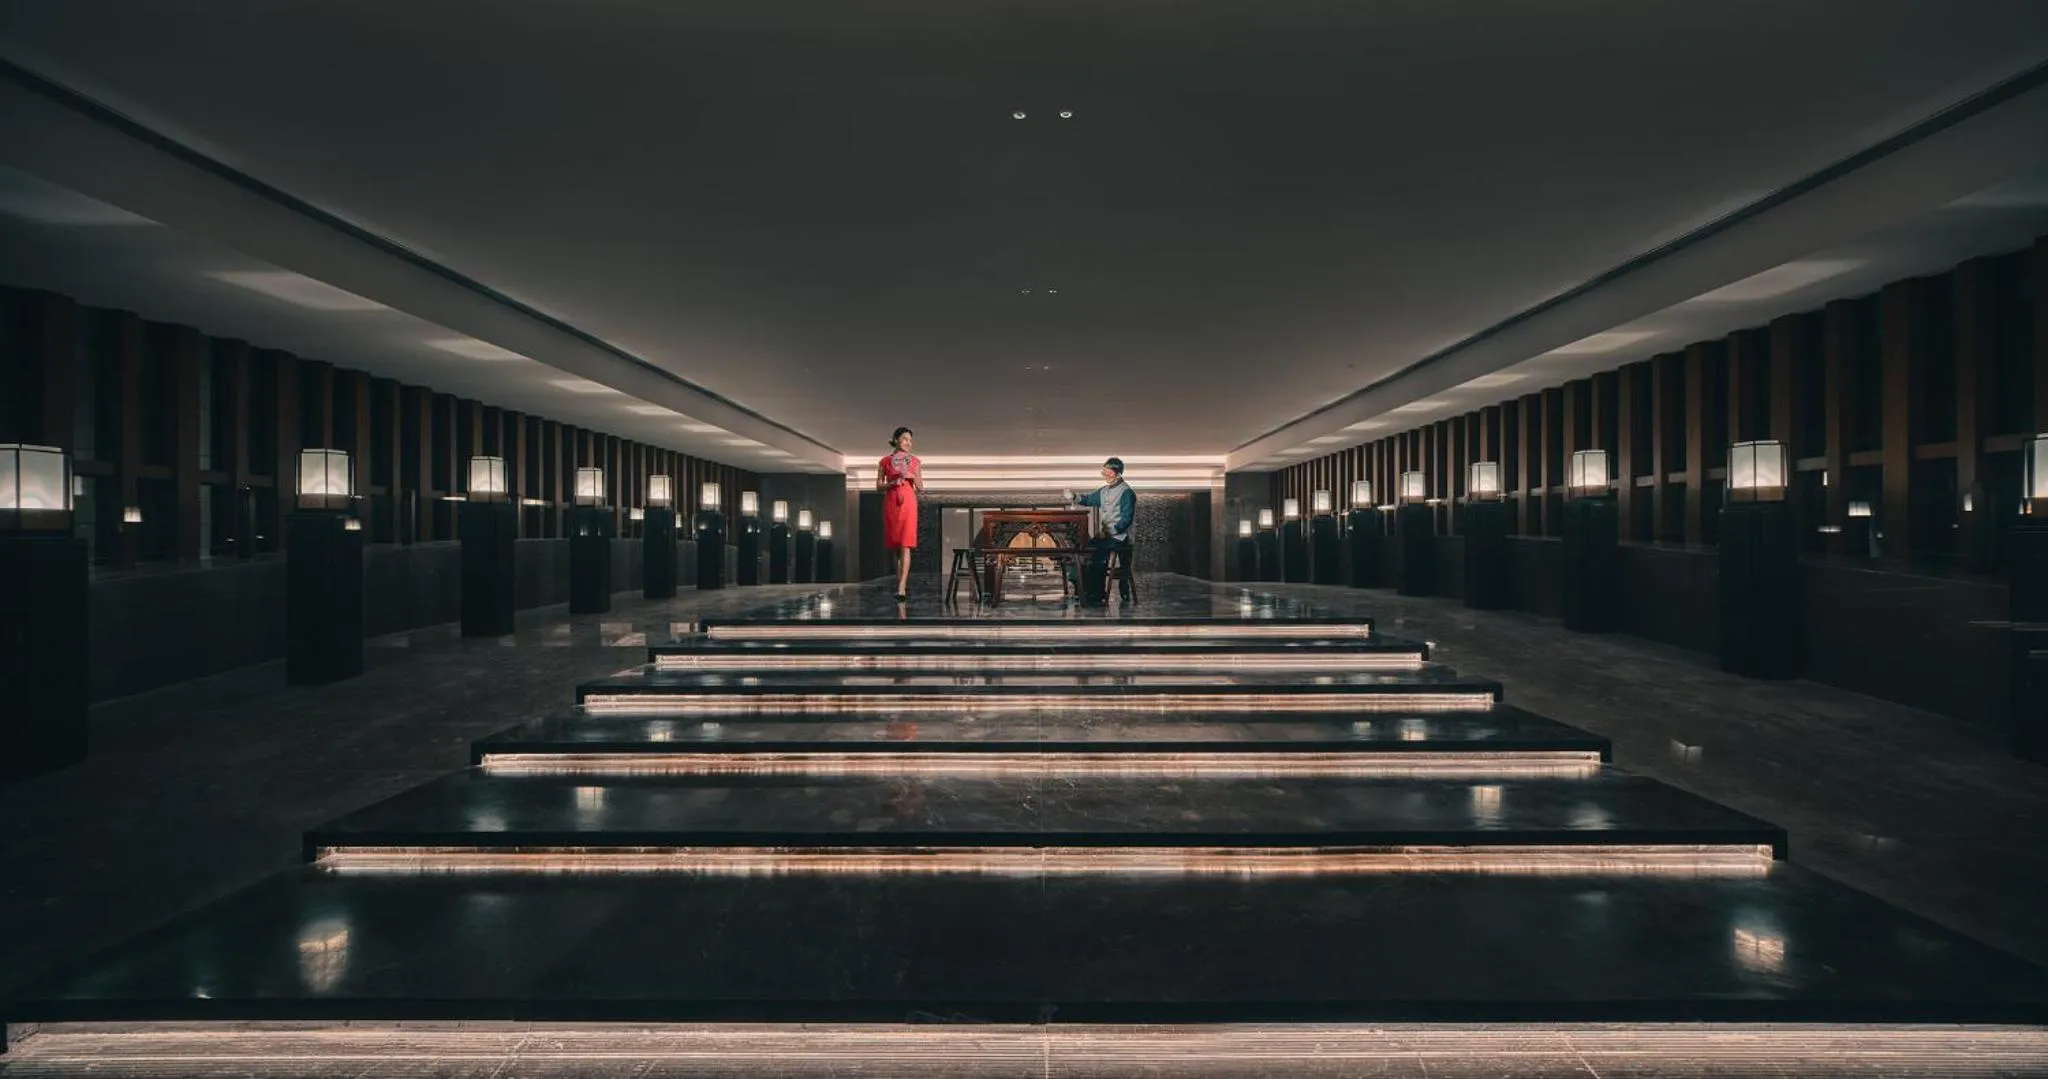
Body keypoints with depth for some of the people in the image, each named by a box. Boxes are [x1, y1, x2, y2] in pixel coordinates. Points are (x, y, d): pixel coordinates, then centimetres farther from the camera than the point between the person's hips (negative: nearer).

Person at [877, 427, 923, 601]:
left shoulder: (915, 462, 9)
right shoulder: (885, 461, 8)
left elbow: (921, 489, 10)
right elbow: (878, 487, 7)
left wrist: (913, 476, -9)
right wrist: (892, 483, -10)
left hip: (908, 503, -1)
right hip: (890, 504, 1)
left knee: (905, 546, -13)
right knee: (895, 547, 7)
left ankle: (901, 588, -20)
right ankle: (902, 583, 18)